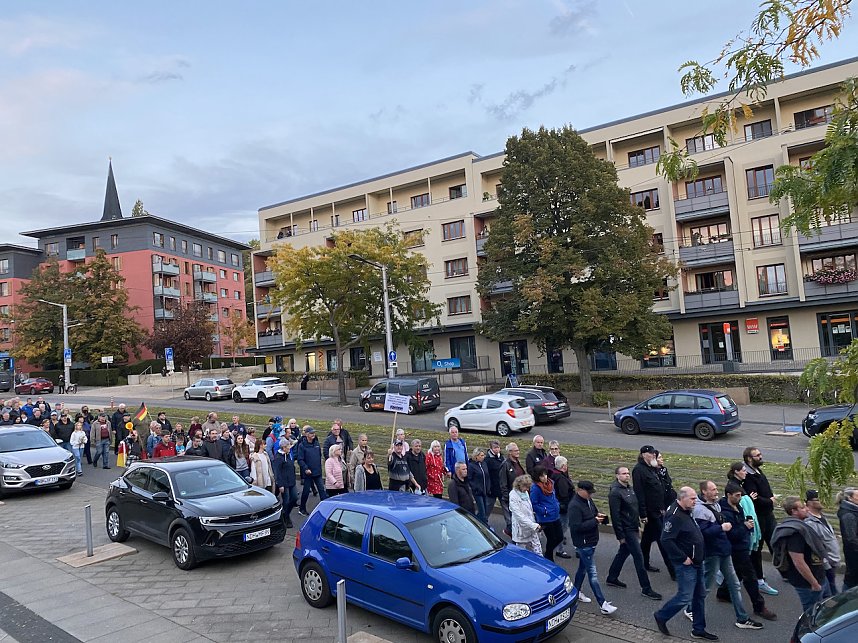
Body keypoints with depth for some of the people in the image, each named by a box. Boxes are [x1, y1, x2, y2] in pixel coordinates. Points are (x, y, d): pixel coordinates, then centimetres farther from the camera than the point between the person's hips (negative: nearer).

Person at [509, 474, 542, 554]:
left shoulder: (525, 493, 5)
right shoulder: (513, 496, -18)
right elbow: (519, 515, -22)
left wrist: (535, 525, 12)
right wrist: (534, 525, -25)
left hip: (532, 529, 7)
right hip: (521, 531, -7)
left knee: (537, 552, 6)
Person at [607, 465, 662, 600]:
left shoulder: (629, 488, 7)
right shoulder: (615, 492, -20)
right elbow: (615, 515, -20)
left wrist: (638, 525, 18)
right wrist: (620, 535, -18)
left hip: (633, 528, 9)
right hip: (626, 530, -9)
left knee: (623, 553, 18)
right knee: (639, 557, -4)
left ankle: (612, 578, 32)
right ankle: (646, 589, 6)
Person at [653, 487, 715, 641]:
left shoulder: (687, 513, 7)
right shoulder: (674, 516, -24)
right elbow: (666, 540, -29)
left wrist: (698, 557, 14)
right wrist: (683, 558, -22)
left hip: (696, 563, 10)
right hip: (686, 564, -10)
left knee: (699, 596, 16)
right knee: (685, 596, -4)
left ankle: (698, 629, 28)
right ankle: (661, 616, 15)